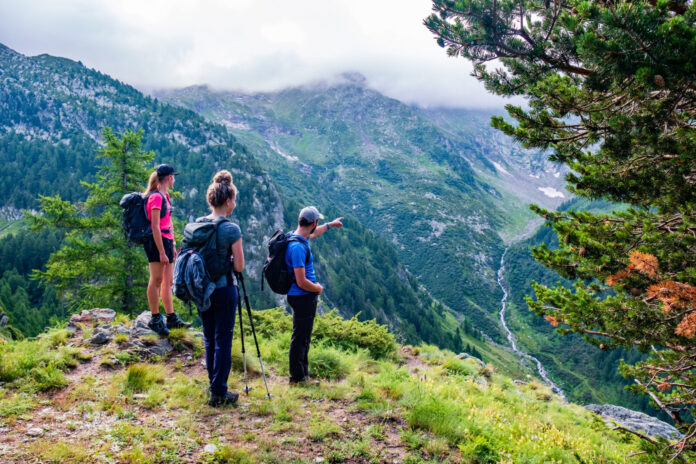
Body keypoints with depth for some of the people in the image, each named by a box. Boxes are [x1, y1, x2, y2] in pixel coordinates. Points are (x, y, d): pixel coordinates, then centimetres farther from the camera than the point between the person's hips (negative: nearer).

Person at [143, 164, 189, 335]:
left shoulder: (165, 196, 17)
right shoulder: (156, 197, -12)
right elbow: (155, 227, -17)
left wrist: (173, 245, 20)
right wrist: (162, 252, -20)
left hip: (166, 241, 10)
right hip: (157, 242, -10)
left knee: (168, 281, 12)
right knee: (156, 280, -4)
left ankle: (171, 318, 18)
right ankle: (155, 319, 2)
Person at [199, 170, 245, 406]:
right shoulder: (231, 229, -15)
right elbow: (239, 266, -11)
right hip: (223, 288, -6)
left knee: (209, 339, 17)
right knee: (223, 341, 3)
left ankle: (214, 386, 26)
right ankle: (219, 393, 8)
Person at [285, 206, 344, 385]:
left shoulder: (298, 237, 5)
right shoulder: (297, 247, -25)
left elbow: (313, 233, 32)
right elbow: (302, 282, -26)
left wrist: (330, 224, 45)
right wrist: (318, 288, -8)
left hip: (305, 297, 10)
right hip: (302, 298, -10)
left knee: (304, 337, 18)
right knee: (300, 338, 1)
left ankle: (302, 375, 30)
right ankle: (297, 377, 13)